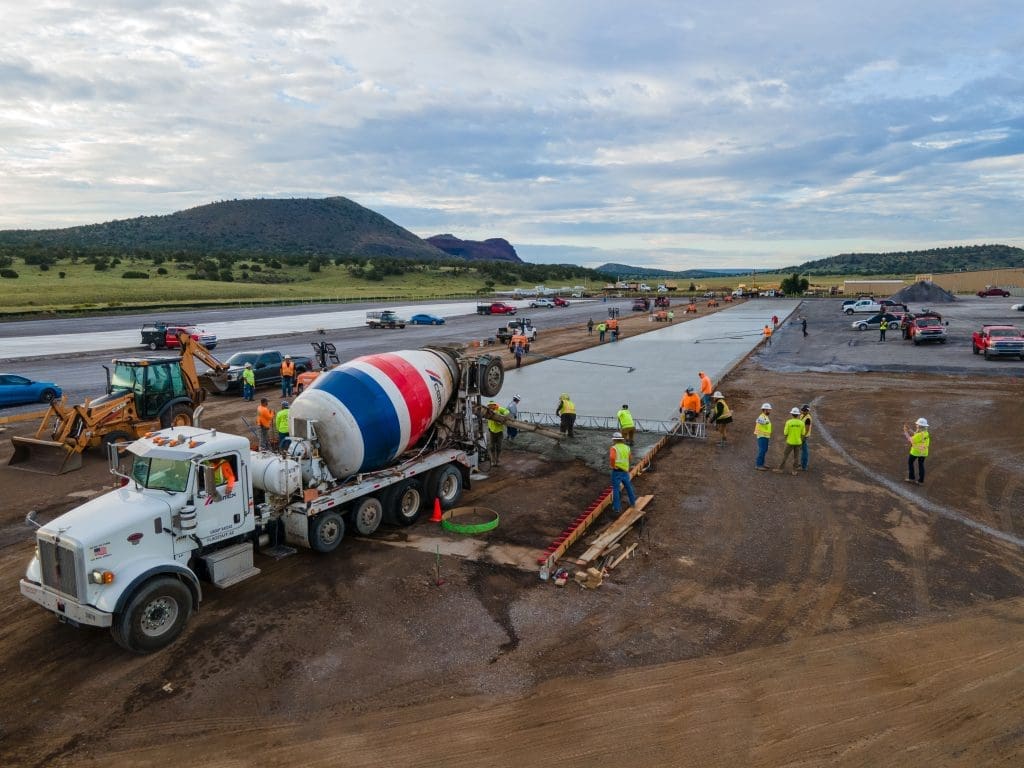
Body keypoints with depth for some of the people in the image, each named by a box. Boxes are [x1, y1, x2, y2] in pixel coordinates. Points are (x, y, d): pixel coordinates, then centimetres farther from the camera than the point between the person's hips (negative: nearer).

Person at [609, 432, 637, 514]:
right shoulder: (626, 447, 8)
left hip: (616, 471, -5)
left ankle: (617, 508, 3)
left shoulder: (614, 448, -10)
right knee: (628, 487, 24)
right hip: (625, 471, 5)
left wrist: (613, 466, -14)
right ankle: (633, 502, 38)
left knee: (616, 490, 1)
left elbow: (612, 457, -29)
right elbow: (629, 458, 22)